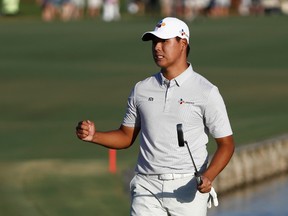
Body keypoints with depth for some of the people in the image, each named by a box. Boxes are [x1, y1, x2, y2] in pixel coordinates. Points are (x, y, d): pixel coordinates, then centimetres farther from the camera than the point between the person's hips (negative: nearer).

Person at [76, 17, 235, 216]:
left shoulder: (206, 92, -2)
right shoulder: (141, 89, 11)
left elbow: (226, 143, -2)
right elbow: (126, 136, 19)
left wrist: (208, 176, -19)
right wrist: (94, 136, 0)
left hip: (188, 188, -3)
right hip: (147, 187, 3)